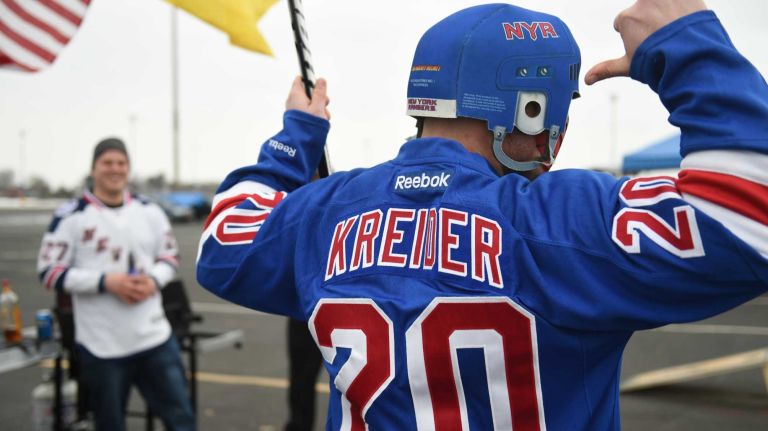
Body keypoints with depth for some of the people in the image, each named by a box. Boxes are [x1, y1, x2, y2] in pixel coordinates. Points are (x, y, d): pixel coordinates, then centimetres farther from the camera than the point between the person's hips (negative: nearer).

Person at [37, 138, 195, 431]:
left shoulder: (149, 211, 7)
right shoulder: (71, 216, -6)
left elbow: (170, 256, 15)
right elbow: (49, 271, -7)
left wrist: (153, 281, -8)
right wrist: (106, 281, -18)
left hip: (155, 338, 3)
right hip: (101, 346, -3)